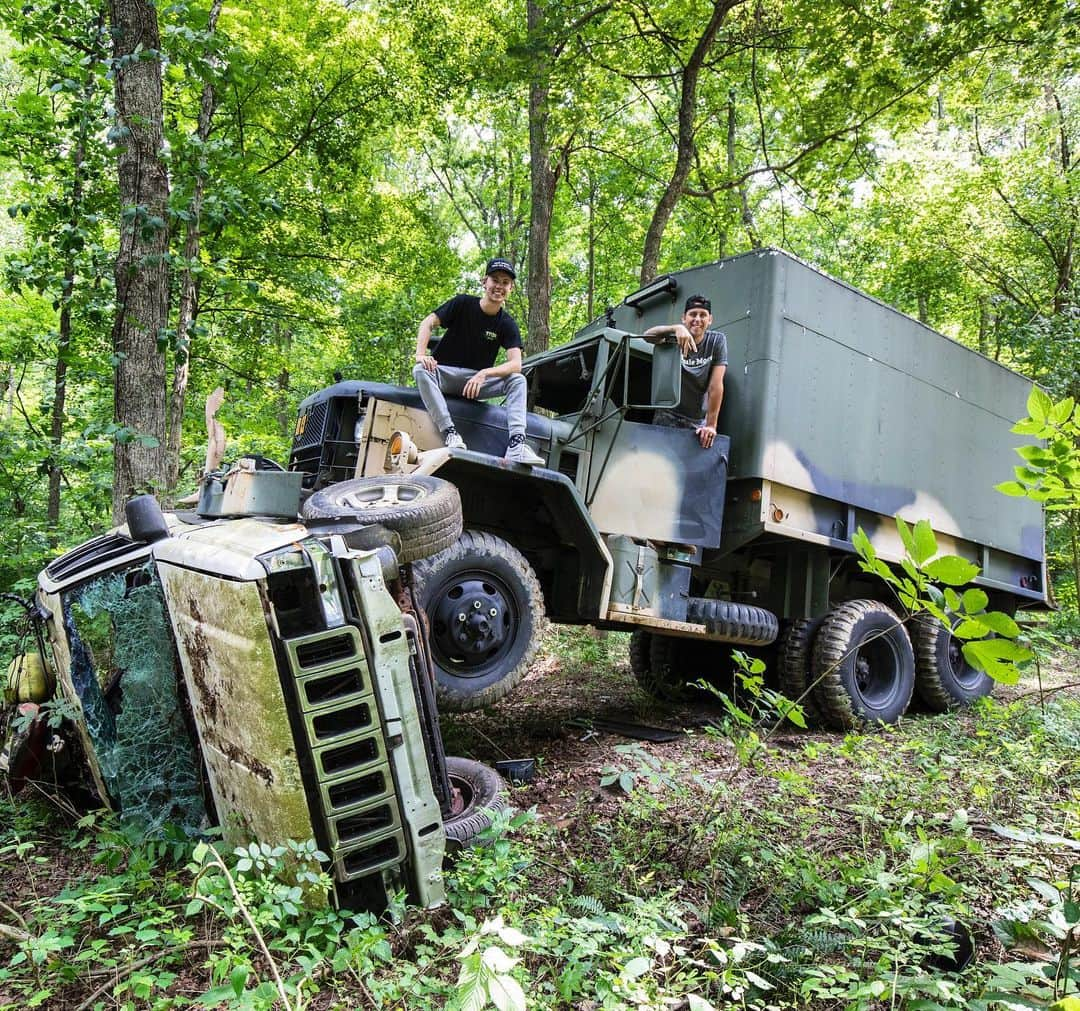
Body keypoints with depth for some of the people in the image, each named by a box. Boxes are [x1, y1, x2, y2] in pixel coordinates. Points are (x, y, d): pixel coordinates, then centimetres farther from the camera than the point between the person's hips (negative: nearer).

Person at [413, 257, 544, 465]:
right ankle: (450, 433, -42)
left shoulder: (507, 324, -3)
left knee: (518, 380, -20)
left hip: (478, 381, 2)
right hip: (445, 374, -1)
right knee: (420, 370, -32)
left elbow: (515, 364, -16)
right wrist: (421, 354, -27)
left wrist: (484, 374, -32)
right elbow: (428, 322, -8)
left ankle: (516, 444, -37)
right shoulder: (463, 303, -4)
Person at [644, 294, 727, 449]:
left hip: (699, 421, 1)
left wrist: (711, 425, -17)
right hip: (668, 417, -1)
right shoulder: (673, 339, -4)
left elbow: (716, 385, -11)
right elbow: (648, 334, -25)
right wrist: (676, 328, -42)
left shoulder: (717, 340, -3)